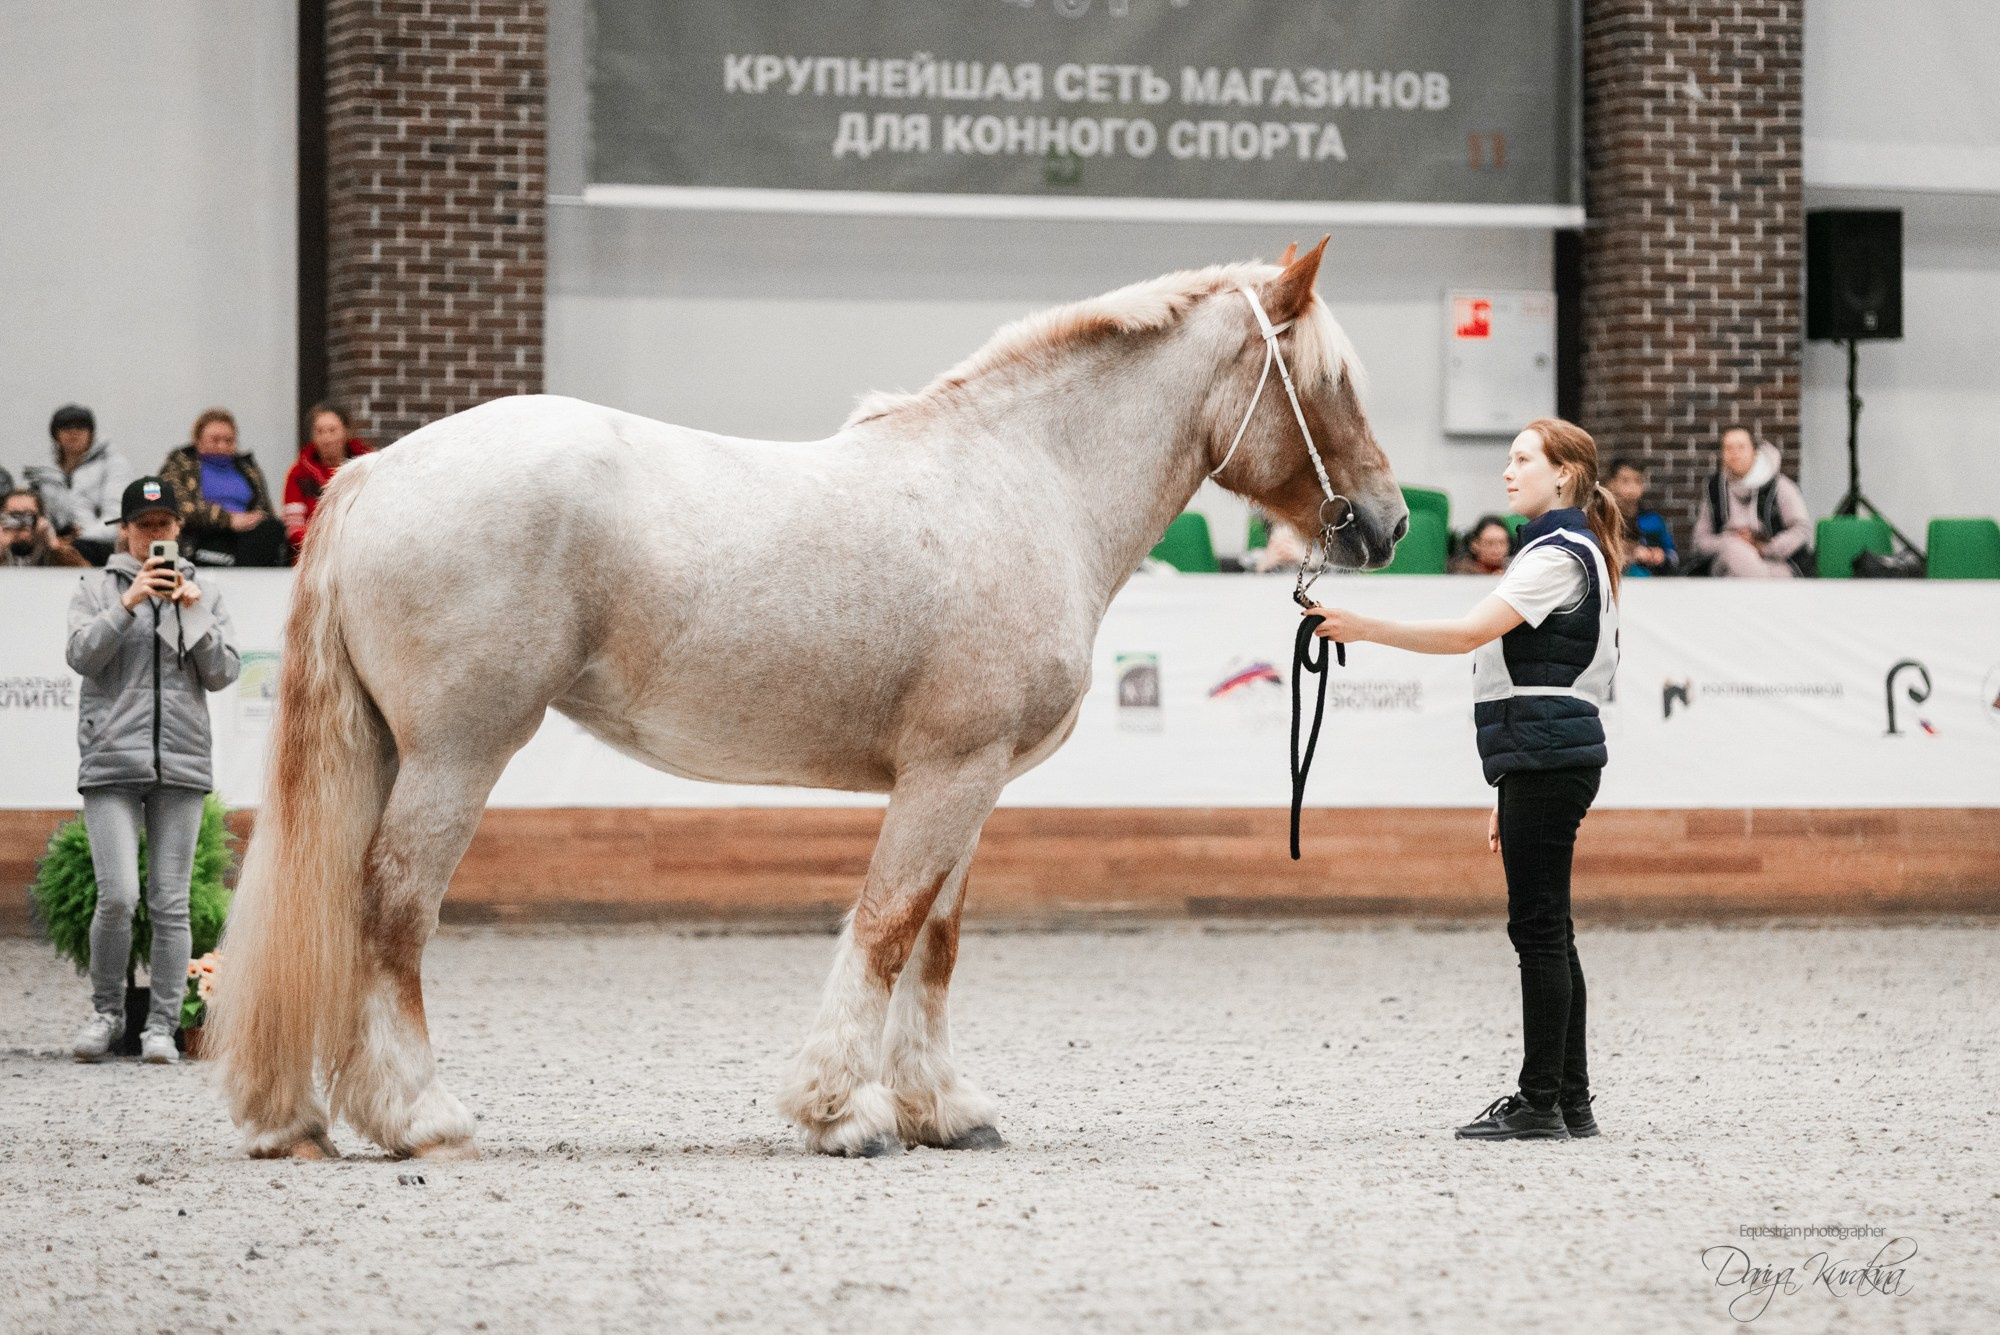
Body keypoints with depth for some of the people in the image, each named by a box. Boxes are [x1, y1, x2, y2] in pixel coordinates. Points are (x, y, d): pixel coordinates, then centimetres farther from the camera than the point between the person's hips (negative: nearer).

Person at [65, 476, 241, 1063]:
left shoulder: (203, 593, 12)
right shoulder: (99, 587, 7)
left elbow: (223, 673, 5)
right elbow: (82, 655, -6)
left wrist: (194, 614, -6)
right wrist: (127, 604, -15)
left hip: (181, 763, 2)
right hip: (112, 760, -2)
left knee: (171, 903, 0)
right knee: (117, 897, -12)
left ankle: (162, 1025, 5)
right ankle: (106, 1010, 8)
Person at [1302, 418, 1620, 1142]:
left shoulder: (1559, 556, -13)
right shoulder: (1566, 551, 22)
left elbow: (1470, 632, -23)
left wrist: (1363, 627, -25)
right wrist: (1511, 794, 24)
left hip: (1546, 757, -11)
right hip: (1543, 762, 11)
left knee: (1539, 926, -8)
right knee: (1546, 930, 11)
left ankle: (1540, 1103, -7)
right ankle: (1569, 1102, 13)